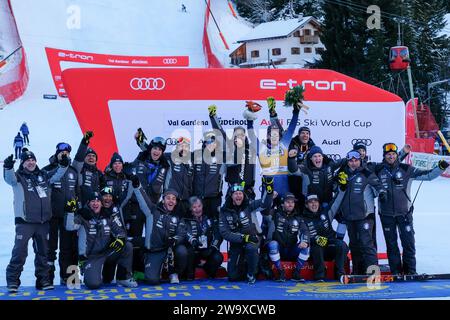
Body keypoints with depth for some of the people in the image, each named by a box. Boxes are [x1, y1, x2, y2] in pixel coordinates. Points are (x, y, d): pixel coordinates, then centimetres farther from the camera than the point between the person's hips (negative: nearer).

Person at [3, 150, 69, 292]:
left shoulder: (43, 175, 13)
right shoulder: (19, 176, -3)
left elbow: (56, 176, 19)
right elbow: (10, 179, -21)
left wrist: (63, 166, 1)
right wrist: (8, 167, -42)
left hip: (43, 221, 5)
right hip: (25, 222, -5)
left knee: (42, 251, 12)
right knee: (20, 251, -12)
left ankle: (43, 280, 21)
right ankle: (13, 281, -2)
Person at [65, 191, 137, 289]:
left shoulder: (108, 217, 4)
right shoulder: (83, 216, -7)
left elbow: (120, 231, 5)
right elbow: (70, 227, -23)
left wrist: (121, 239, -17)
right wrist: (70, 212, -35)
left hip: (107, 251, 4)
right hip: (91, 257, -4)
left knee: (127, 246, -17)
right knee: (93, 284, -24)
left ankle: (125, 277, -1)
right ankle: (89, 274, 16)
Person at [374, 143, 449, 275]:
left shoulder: (406, 169, -1)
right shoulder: (378, 171, 1)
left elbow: (428, 175, -1)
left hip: (404, 213, -1)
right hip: (386, 214, 1)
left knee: (409, 242, 1)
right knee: (391, 244, 8)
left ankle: (410, 271, 13)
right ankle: (396, 271, 17)